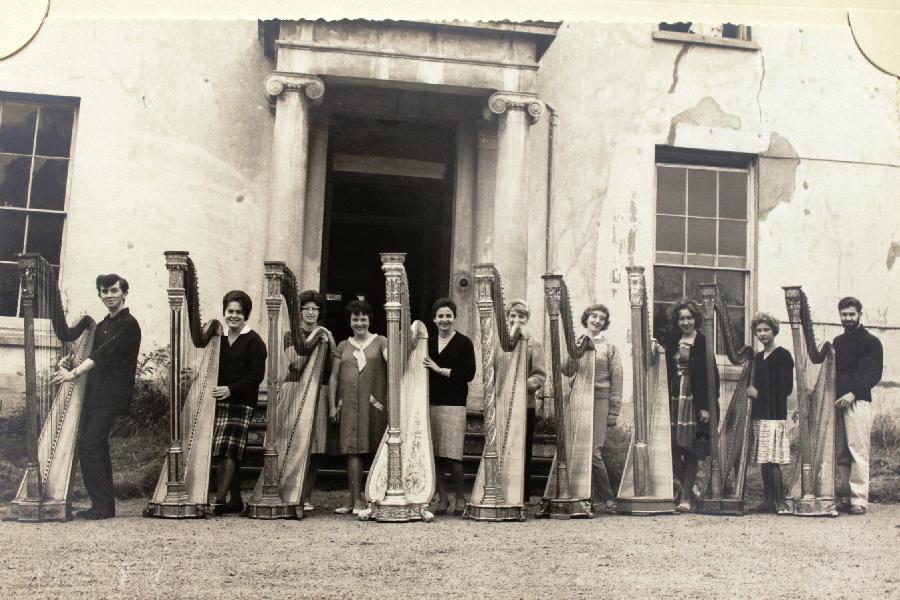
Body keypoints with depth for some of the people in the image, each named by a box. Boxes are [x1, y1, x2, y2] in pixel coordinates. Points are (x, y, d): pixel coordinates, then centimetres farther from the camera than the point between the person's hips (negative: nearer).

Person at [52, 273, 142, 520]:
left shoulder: (128, 324, -7)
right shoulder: (102, 325, 20)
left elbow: (104, 353, -18)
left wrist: (74, 373, -25)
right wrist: (69, 362, 3)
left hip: (111, 396, -8)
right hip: (95, 395, 8)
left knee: (89, 445, -14)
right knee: (96, 448, 8)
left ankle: (102, 506, -9)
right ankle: (105, 505, 14)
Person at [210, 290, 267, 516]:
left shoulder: (254, 341, -3)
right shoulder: (218, 339, 15)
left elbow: (257, 375, -11)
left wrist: (231, 389, -19)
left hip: (241, 402, -6)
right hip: (219, 401, 6)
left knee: (227, 450, -12)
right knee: (224, 452, 6)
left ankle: (219, 499, -11)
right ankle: (235, 500, 14)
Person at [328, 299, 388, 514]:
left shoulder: (380, 342, 9)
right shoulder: (343, 347, 15)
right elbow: (333, 377, 12)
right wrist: (332, 405, 5)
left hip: (375, 405, -2)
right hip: (349, 405, 2)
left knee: (378, 450, -1)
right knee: (353, 450, -3)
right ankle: (356, 500, 1)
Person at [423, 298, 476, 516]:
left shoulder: (463, 343, 0)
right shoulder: (428, 343, 14)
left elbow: (469, 373, -8)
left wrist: (439, 369, -12)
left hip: (454, 404, -4)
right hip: (430, 403, 4)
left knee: (452, 456, -7)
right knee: (434, 455, 3)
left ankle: (461, 498, 8)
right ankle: (442, 499, 14)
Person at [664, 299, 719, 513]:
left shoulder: (704, 343, -4)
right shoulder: (672, 343, 12)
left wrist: (707, 406, -13)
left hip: (695, 400, -4)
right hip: (674, 399, 5)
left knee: (690, 450, -1)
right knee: (671, 447, 0)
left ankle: (686, 497, 7)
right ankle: (687, 487, 21)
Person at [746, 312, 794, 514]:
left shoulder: (782, 355, -5)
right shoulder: (758, 357, 17)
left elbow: (786, 388, -11)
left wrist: (759, 394, -11)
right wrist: (751, 390, 4)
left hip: (774, 415, -7)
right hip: (759, 414, 7)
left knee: (772, 461, -10)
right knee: (763, 461, 7)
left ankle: (781, 503, -4)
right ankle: (768, 501, 12)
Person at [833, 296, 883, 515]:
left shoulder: (871, 342, 2)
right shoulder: (838, 342, 20)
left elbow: (874, 374, -6)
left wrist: (853, 393, -15)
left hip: (858, 401, -6)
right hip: (837, 402, 6)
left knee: (858, 451, -9)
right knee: (841, 453, 5)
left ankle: (859, 499, -7)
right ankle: (844, 496, 11)